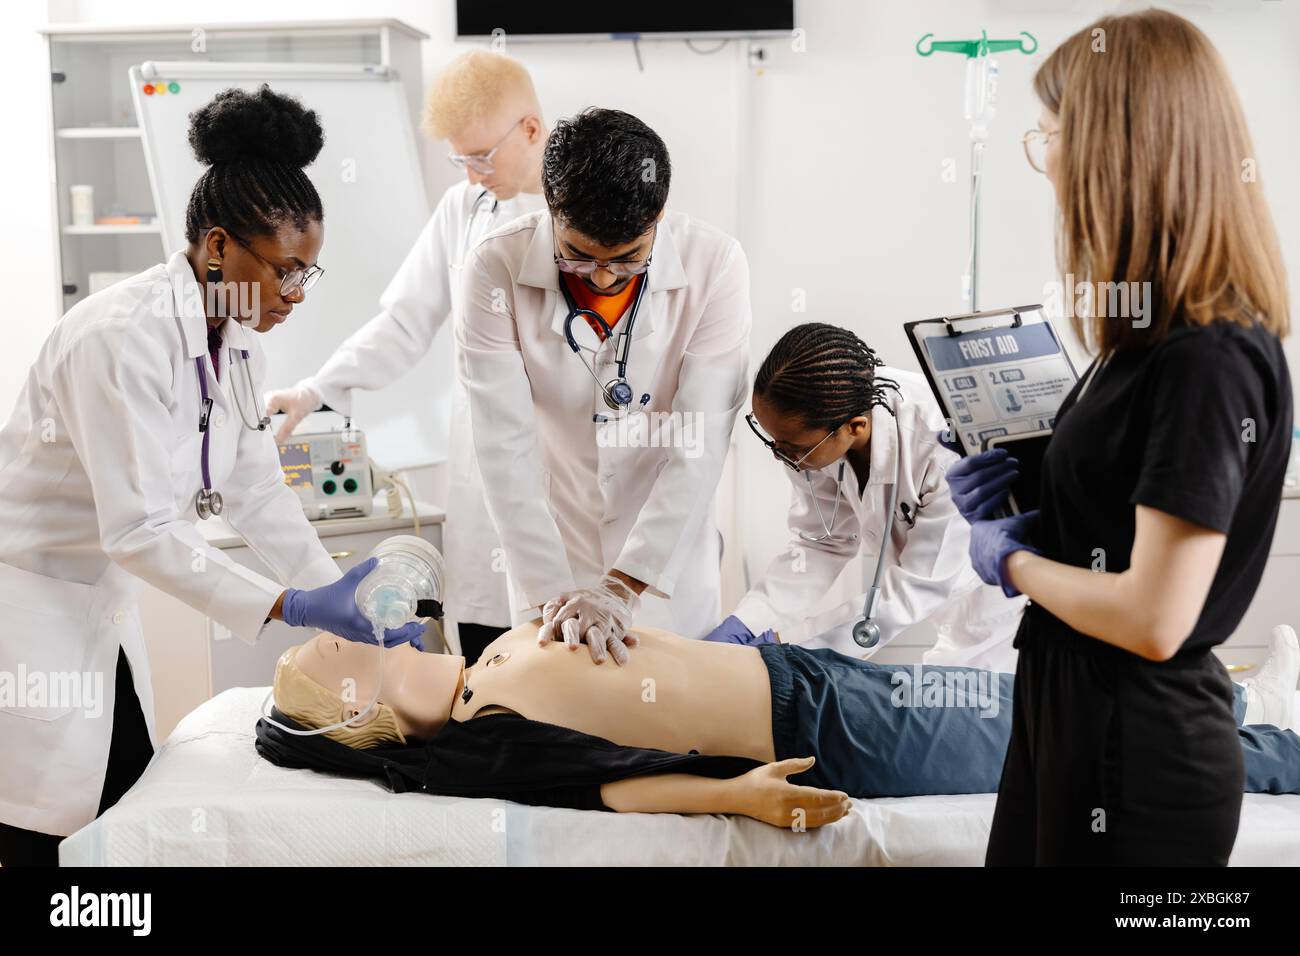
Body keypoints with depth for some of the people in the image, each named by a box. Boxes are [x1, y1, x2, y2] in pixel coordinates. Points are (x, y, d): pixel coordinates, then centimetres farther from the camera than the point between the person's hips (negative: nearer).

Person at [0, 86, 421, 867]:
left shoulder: (236, 338, -3)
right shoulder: (123, 337, -29)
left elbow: (256, 489, 2)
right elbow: (140, 530, -30)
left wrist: (340, 596, -5)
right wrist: (292, 608, -31)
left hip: (97, 594, 8)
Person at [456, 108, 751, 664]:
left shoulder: (714, 263, -18)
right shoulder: (497, 269, -18)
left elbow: (700, 442, -21)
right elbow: (504, 446, -20)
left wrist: (622, 586, -27)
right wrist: (552, 591, -26)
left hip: (666, 561, 1)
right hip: (549, 557, 0)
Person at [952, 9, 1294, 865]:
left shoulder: (1209, 360, -23)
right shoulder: (1159, 331, 6)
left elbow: (1153, 619, -24)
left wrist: (1013, 562, -10)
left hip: (1137, 757, -9)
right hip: (1078, 707, 9)